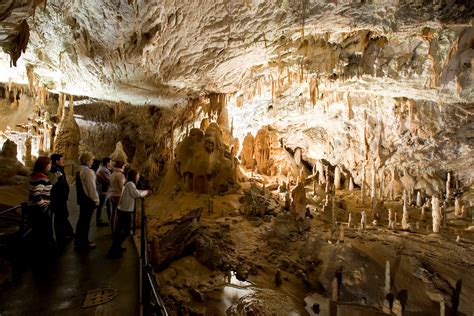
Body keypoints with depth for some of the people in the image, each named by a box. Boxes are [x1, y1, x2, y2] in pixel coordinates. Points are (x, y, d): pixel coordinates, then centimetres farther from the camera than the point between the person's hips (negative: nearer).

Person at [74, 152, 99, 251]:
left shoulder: (79, 170, 10)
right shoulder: (88, 171, -19)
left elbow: (82, 185, 14)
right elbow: (91, 187, -20)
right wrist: (96, 200, -13)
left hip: (82, 198, 9)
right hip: (88, 199, -9)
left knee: (82, 220, 20)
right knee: (86, 221, 2)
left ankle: (79, 241, 33)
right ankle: (84, 243, 13)